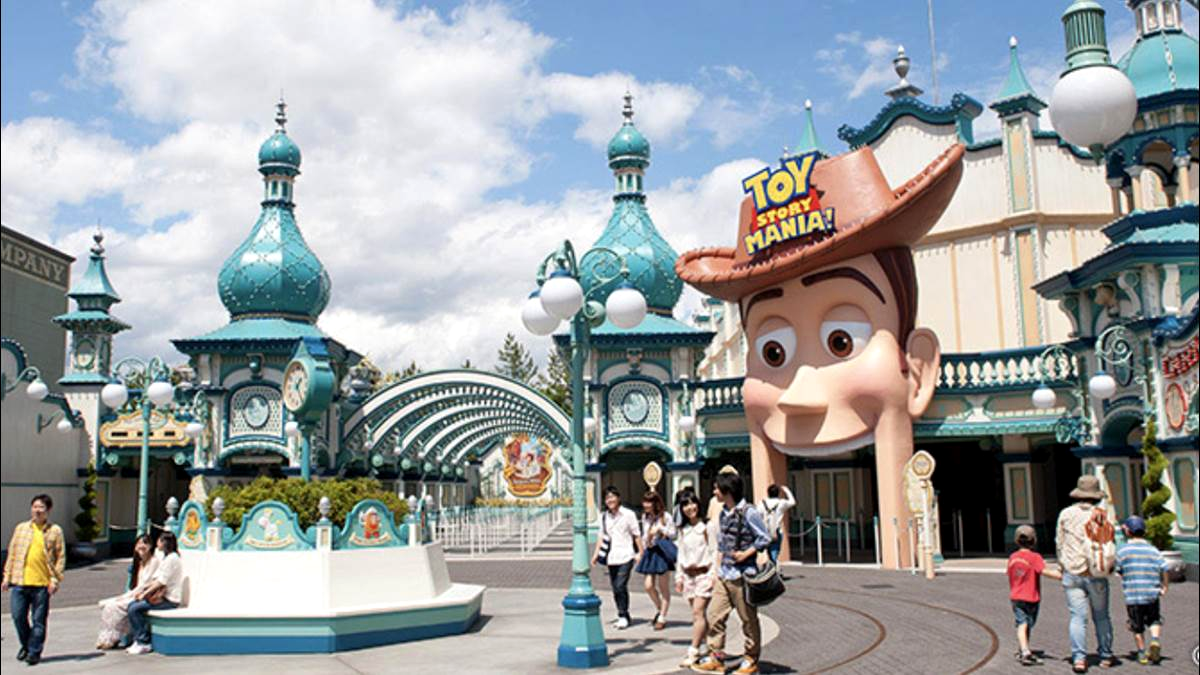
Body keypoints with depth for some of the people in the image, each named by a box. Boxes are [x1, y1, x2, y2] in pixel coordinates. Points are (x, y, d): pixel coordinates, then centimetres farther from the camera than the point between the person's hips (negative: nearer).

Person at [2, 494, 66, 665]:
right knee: (18, 616, 3)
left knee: (38, 620, 2)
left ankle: (34, 652, 12)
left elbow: (61, 557, 1)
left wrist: (55, 580, -6)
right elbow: (12, 553, 13)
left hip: (42, 583, -3)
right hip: (20, 581, 3)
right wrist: (7, 576, 8)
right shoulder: (21, 528, 11)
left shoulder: (55, 531, 2)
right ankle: (26, 645, 26)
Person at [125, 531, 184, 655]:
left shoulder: (172, 558, -13)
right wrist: (142, 590, 6)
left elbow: (161, 582, -17)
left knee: (135, 609, -18)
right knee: (132, 605, -4)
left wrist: (144, 593, -13)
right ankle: (138, 640, -3)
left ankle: (143, 643, -10)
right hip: (161, 595, 10)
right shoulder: (167, 558, 19)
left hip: (169, 600, -10)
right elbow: (155, 580, 19)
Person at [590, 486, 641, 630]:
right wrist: (596, 553, 3)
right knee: (615, 588, 7)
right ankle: (622, 616, 20)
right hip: (611, 557, 5)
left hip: (626, 556, -5)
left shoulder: (628, 514, -1)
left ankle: (623, 616, -4)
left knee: (620, 586, -15)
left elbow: (636, 535, 2)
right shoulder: (604, 517, 11)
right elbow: (601, 537, 14)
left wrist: (640, 553, -1)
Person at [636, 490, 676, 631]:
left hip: (662, 552, -5)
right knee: (649, 586, -1)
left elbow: (673, 534, -4)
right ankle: (659, 609, 24)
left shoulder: (665, 517, -6)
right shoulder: (645, 517, 10)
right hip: (650, 552, 5)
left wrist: (661, 529, -17)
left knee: (663, 587, 2)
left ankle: (662, 618, 10)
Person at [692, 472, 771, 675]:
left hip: (743, 575, -7)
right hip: (724, 576, 7)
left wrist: (746, 554, -17)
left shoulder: (748, 513, -12)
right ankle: (716, 658, 13)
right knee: (715, 616, 4)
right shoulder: (724, 514, 12)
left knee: (748, 619, 5)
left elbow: (765, 538, -10)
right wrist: (717, 572, 17)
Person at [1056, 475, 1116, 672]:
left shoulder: (1066, 514, 2)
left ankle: (1079, 658, -7)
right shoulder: (1101, 514, -3)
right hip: (1096, 574, 0)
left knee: (1078, 617, 0)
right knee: (1101, 616, 13)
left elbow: (1059, 544, 7)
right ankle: (1106, 656, 20)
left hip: (1072, 573, 1)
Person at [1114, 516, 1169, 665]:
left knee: (1137, 627, 11)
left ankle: (1142, 653, 15)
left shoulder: (1122, 551, -1)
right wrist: (1164, 587, 12)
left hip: (1132, 595, -1)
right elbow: (1163, 569, -1)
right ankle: (1155, 640, -6)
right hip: (1152, 594, 1)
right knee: (1154, 620, 19)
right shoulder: (1153, 550, 3)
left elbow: (1119, 571, 3)